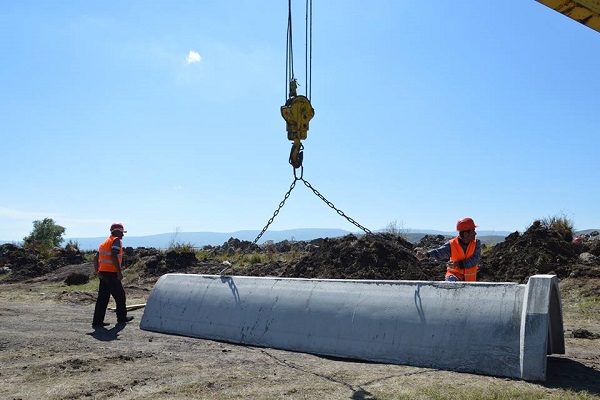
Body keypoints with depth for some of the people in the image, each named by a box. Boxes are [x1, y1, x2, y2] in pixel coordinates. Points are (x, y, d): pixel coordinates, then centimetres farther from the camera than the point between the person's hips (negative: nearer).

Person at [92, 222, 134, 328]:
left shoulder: (104, 242, 21)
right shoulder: (116, 241, -6)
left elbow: (96, 258, 16)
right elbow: (114, 256, -19)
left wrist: (97, 271, 12)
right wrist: (119, 272, -19)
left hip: (103, 273, 8)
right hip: (112, 273, -8)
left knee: (102, 297, 8)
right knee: (120, 295, 5)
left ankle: (97, 321, 6)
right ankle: (122, 318, 16)